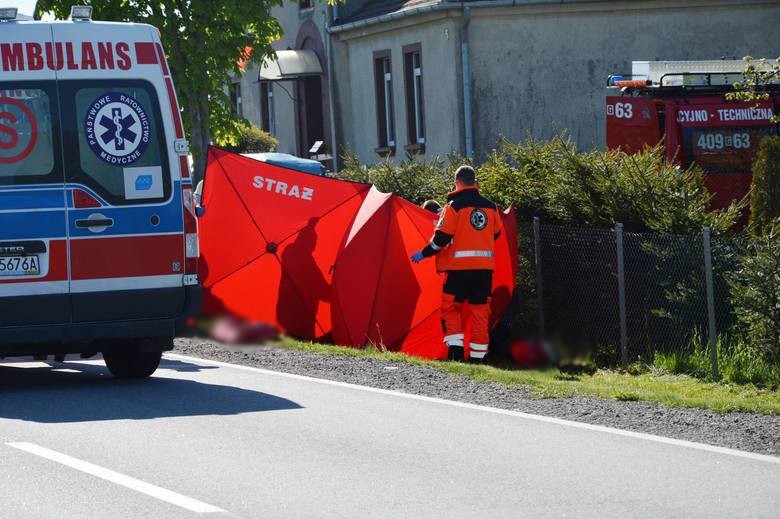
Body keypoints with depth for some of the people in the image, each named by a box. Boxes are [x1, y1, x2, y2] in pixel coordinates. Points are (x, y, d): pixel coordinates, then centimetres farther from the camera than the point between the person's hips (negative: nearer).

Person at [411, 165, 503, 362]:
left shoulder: (454, 206, -7)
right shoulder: (491, 207, 8)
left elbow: (442, 237, -10)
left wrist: (423, 254, 4)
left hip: (459, 266, -4)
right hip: (485, 266, 4)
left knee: (450, 308, 6)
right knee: (480, 312, 8)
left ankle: (455, 349, -9)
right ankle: (478, 356, 7)